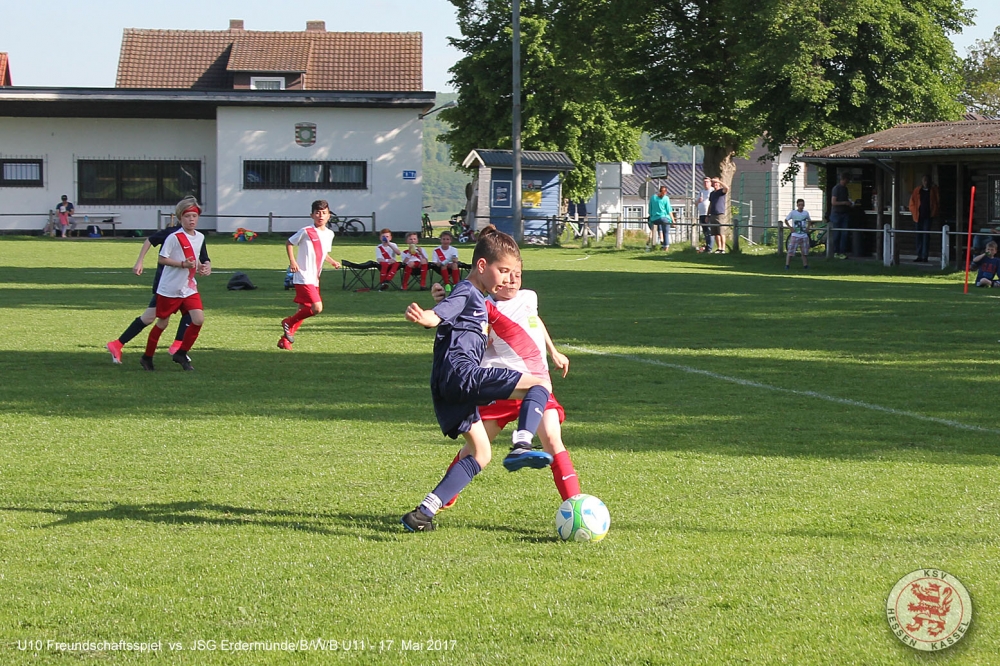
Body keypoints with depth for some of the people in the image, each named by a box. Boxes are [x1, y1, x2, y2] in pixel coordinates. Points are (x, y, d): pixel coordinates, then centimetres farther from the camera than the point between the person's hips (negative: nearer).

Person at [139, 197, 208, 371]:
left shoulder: (200, 237, 7)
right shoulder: (174, 238, -15)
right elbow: (162, 259, -15)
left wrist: (200, 268, 6)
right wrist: (183, 264, -23)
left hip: (189, 288, 6)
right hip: (169, 289, -5)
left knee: (198, 319, -11)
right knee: (162, 323, 5)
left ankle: (181, 354, 6)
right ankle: (147, 357, 23)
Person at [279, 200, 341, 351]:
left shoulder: (329, 234, 11)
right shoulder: (306, 231, -10)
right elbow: (289, 243, 0)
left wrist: (332, 262, 7)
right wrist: (292, 261, -13)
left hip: (315, 279, 8)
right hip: (303, 277, -8)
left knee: (304, 311, 10)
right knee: (317, 307, -18)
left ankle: (285, 340, 21)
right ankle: (288, 322, 3)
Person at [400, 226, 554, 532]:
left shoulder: (478, 299, 25)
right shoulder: (466, 292, -5)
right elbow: (440, 314, -25)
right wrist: (425, 318, -48)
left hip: (450, 387, 10)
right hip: (461, 372, -10)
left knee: (480, 453, 17)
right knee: (540, 385, -11)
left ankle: (423, 512, 9)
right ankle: (521, 446, -33)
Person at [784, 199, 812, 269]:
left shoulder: (806, 213, 5)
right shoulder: (793, 213, -6)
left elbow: (809, 221, 21)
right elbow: (786, 220, 1)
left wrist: (808, 227, 5)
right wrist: (791, 227, -9)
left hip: (804, 235, 4)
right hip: (795, 235, -4)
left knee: (804, 252, 9)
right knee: (790, 251, -8)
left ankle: (805, 265, 18)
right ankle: (787, 265, -5)